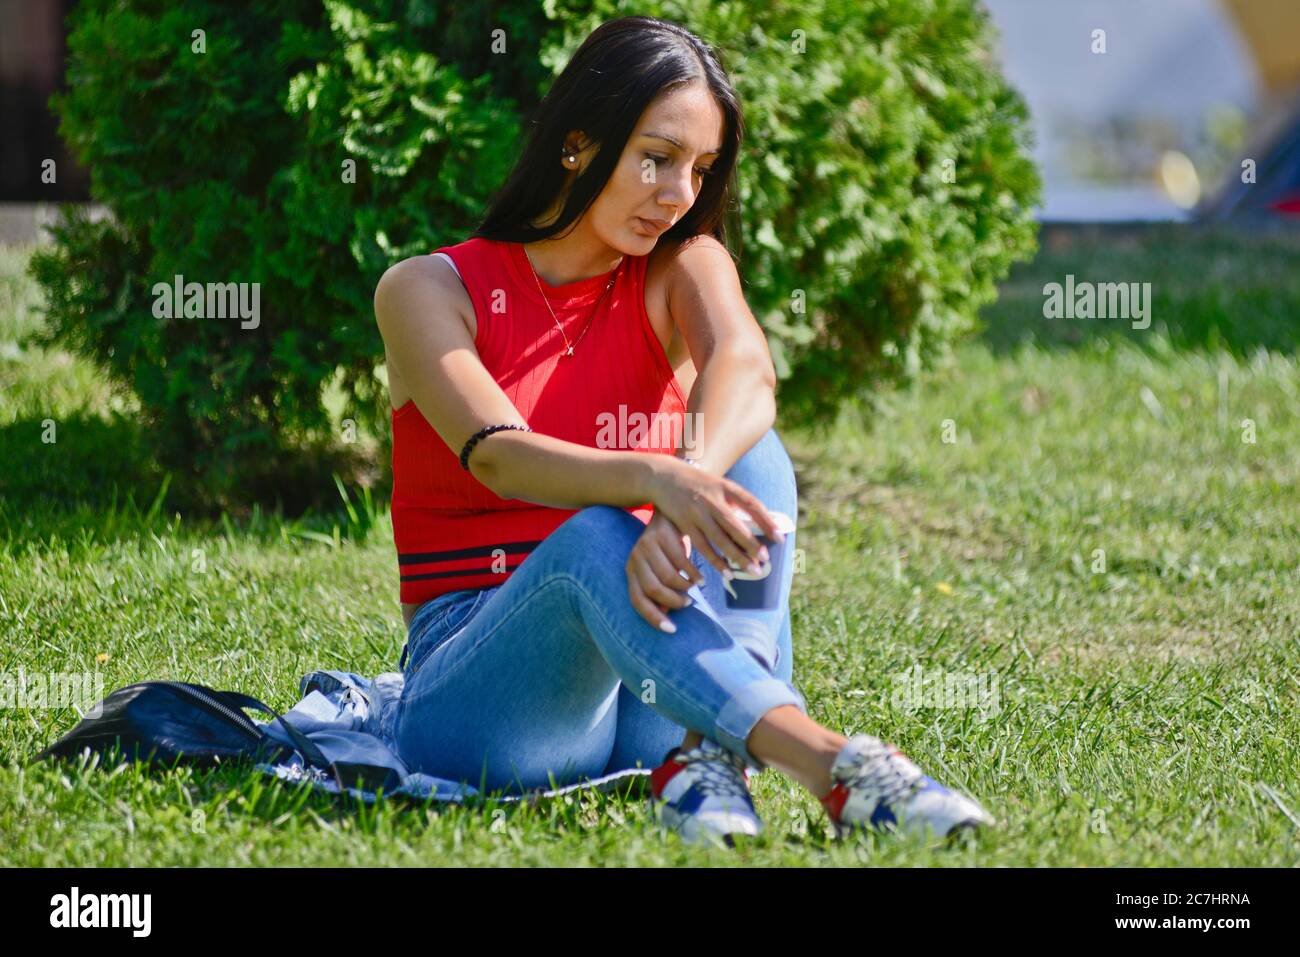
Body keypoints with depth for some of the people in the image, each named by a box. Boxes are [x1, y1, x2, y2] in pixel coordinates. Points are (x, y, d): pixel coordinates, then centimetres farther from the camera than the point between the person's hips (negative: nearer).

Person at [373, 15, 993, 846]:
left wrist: (688, 490, -41)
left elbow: (745, 368, -17)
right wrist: (652, 481, -42)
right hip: (473, 688, -3)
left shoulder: (680, 270, 9)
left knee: (749, 464, -22)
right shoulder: (427, 291, 0)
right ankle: (833, 764, -56)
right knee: (594, 538, -36)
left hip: (647, 696, 3)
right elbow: (498, 456, -20)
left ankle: (706, 756, -43)